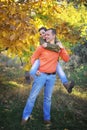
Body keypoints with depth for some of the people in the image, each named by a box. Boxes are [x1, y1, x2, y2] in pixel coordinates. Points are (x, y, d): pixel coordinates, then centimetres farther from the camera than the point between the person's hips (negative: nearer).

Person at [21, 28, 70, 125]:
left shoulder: (58, 48, 3)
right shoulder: (42, 47, -6)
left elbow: (66, 59, -1)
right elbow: (33, 58, 3)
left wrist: (62, 48, -11)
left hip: (52, 76, 3)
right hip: (41, 74, -3)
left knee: (48, 98, 11)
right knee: (33, 96, 0)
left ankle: (47, 118, 20)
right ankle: (25, 116, 10)